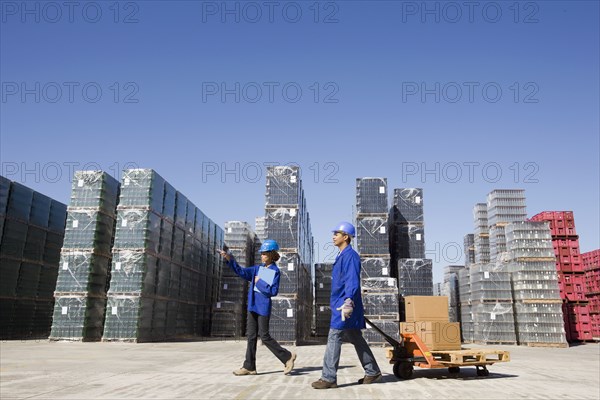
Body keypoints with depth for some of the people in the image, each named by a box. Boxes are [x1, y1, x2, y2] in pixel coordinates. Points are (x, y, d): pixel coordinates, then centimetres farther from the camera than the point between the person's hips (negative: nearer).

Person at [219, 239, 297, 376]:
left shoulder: (275, 271, -8)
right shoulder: (258, 268, 12)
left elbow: (273, 291, -16)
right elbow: (241, 272, 6)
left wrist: (259, 282, -13)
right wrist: (229, 259, -5)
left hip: (263, 307, -7)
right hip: (253, 306, 7)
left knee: (264, 336, -4)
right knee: (251, 336, 8)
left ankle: (287, 357, 9)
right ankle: (249, 367, 13)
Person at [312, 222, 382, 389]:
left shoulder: (350, 256, -13)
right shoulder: (342, 256, 17)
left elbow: (352, 281, -23)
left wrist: (348, 301, -34)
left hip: (345, 307, -10)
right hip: (340, 305, 10)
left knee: (334, 338, -8)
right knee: (356, 339, 14)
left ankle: (329, 378, -3)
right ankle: (373, 372, 23)